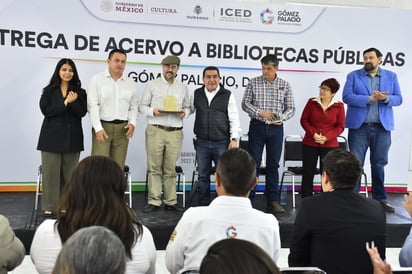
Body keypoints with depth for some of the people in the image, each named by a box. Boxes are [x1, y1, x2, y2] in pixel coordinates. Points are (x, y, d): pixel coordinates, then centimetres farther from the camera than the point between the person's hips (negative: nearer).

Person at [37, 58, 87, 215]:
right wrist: (65, 103, -11)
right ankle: (50, 206, 8)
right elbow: (45, 110, -6)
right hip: (52, 136, -1)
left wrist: (73, 101, -18)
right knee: (51, 171, 0)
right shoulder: (49, 90, 7)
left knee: (69, 172, 3)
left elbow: (82, 112, -2)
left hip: (72, 137, 1)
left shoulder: (79, 92, 9)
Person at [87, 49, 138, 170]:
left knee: (118, 166, 6)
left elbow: (133, 107, 15)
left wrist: (132, 123, -3)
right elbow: (92, 106, -5)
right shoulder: (97, 79, 1)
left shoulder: (130, 83, 11)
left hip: (122, 128, 4)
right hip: (102, 126, -3)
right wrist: (98, 128, -14)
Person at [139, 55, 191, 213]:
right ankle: (154, 201, 4)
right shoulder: (152, 84, 8)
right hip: (155, 130, -2)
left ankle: (170, 202, 10)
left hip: (175, 133, 2)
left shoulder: (183, 87, 15)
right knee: (154, 167, -2)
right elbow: (142, 106, 7)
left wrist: (184, 112, -3)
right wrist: (153, 111, -12)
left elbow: (188, 107, 19)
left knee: (170, 169, 4)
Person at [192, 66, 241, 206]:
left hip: (222, 143, -2)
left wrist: (234, 139, -7)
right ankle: (204, 204, 22)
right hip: (202, 143, 3)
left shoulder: (227, 95, 0)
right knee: (203, 176, 10)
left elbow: (234, 119, -2)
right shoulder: (196, 94, 8)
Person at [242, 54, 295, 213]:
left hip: (276, 128, 2)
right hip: (257, 126, -1)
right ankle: (248, 199, 10)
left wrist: (282, 117, -13)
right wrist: (260, 112, -15)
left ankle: (272, 201, 16)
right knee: (254, 163, 1)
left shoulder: (284, 85, 5)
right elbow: (245, 103, 0)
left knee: (273, 164, 7)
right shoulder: (254, 83, 1)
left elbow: (291, 108, 7)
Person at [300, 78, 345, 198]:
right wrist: (313, 134, -12)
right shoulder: (312, 102, 2)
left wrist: (326, 137, -14)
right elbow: (304, 120, 2)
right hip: (310, 144, 1)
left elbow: (340, 126, -1)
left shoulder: (339, 106, -1)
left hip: (330, 145, -1)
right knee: (308, 173, 3)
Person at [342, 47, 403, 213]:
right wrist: (370, 98, -18)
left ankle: (380, 199, 21)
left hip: (382, 127, 2)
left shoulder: (391, 76, 10)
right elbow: (347, 97, -8)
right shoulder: (353, 76, 4)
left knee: (379, 164, 10)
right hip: (359, 126, -2)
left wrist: (386, 98, -16)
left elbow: (398, 99, 6)